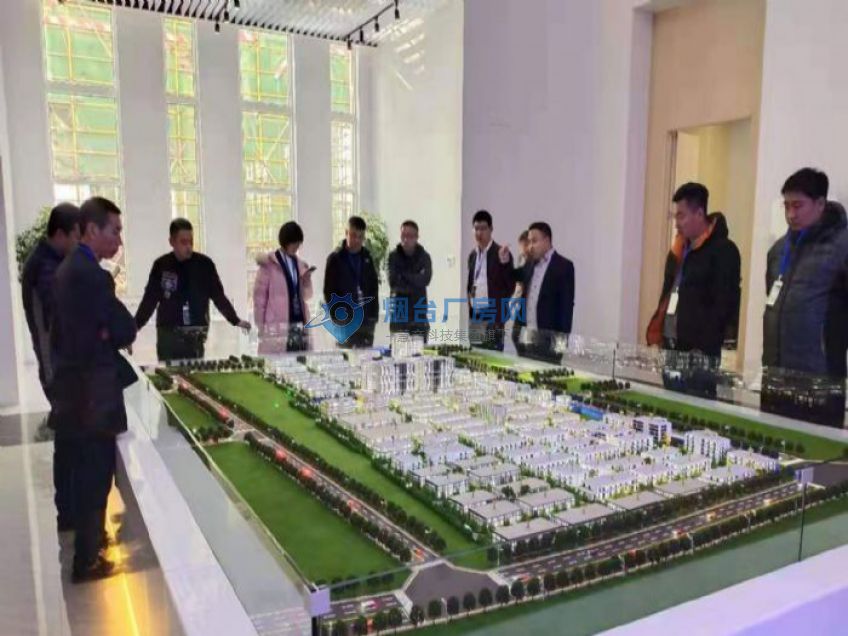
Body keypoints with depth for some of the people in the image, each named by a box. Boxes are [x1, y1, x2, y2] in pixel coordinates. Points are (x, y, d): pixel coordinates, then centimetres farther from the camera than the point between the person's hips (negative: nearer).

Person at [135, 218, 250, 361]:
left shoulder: (205, 264, 0)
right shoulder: (161, 265, 1)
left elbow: (219, 296, 4)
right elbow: (150, 300, 5)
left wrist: (236, 321, -2)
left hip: (195, 335, 0)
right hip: (168, 333, 0)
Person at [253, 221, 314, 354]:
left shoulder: (300, 265, 14)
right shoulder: (268, 264, -2)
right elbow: (259, 297, -1)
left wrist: (307, 281, -2)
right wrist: (260, 328, -3)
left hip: (300, 325, 5)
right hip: (276, 327, -5)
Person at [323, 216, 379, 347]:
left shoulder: (367, 257, 9)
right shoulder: (335, 258, -2)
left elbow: (373, 287, 11)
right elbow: (329, 290, -4)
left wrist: (374, 314, 3)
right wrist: (336, 316, -9)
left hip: (367, 318, 4)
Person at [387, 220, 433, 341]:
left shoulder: (424, 256, 2)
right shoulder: (393, 256, 1)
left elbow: (425, 279, -13)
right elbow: (393, 282, -10)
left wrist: (403, 276, -10)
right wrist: (415, 284, -11)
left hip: (418, 310, 0)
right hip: (398, 310, 0)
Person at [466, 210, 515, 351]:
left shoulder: (501, 254, -6)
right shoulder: (472, 255, 13)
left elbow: (510, 287, -8)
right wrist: (470, 307, 9)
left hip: (493, 316, -6)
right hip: (475, 315, 6)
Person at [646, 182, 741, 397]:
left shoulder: (722, 250, -9)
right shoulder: (679, 249, 15)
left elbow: (724, 305, -15)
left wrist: (705, 348, -19)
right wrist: (656, 335, 10)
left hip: (700, 352, -8)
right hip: (671, 347, 8)